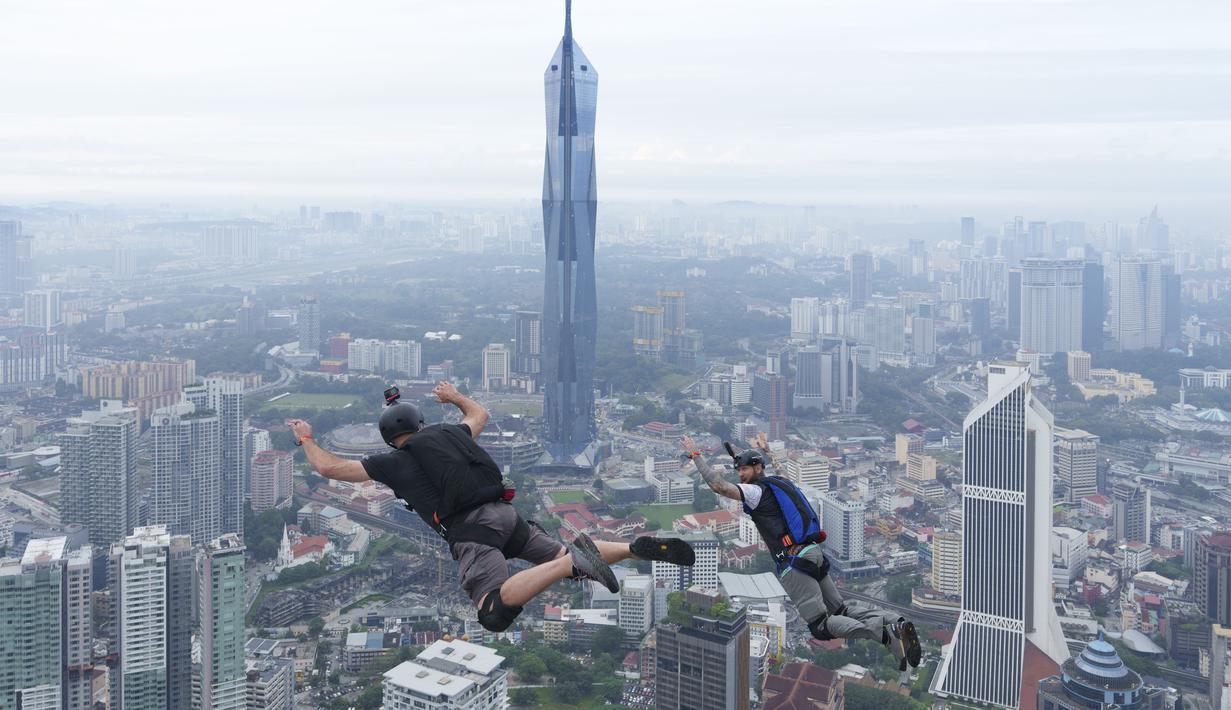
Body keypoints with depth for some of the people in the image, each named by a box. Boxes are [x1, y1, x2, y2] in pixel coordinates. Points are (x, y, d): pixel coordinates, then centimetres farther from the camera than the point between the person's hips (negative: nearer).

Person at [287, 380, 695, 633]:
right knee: (563, 555, 18)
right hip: (506, 513, 6)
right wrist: (454, 397, 68)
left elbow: (329, 468, 17)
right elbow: (480, 414, 49)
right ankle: (639, 549, -8)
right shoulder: (451, 433, 25)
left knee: (495, 614, -20)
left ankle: (573, 562, -38)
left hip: (471, 529, -6)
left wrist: (306, 439, 36)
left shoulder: (395, 462, 12)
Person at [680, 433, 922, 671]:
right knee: (840, 610, 15)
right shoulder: (778, 483, 20)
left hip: (795, 562, -8)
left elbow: (718, 485, -13)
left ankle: (882, 632, -27)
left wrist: (695, 454, -3)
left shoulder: (756, 491, -3)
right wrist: (766, 451, 61)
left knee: (821, 626, -10)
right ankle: (895, 621, -5)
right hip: (814, 554, 9)